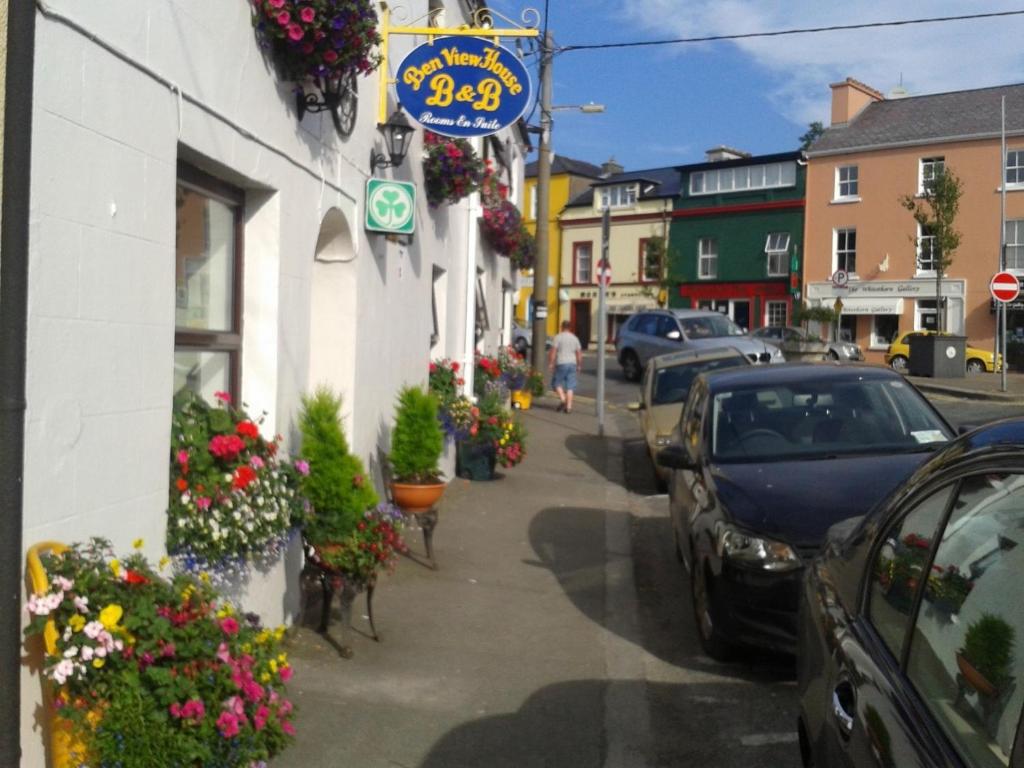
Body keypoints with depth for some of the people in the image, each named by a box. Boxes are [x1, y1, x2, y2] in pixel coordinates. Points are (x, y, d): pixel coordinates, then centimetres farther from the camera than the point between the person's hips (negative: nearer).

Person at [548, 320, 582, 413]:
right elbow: (579, 353, 10)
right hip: (572, 364, 4)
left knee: (557, 382, 11)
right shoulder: (575, 338, 10)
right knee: (570, 386, 4)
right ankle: (569, 407, 1)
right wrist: (579, 365, 16)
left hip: (561, 364, -4)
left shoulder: (558, 337, -4)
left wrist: (550, 363, -7)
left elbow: (553, 351, -11)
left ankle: (563, 400, -7)